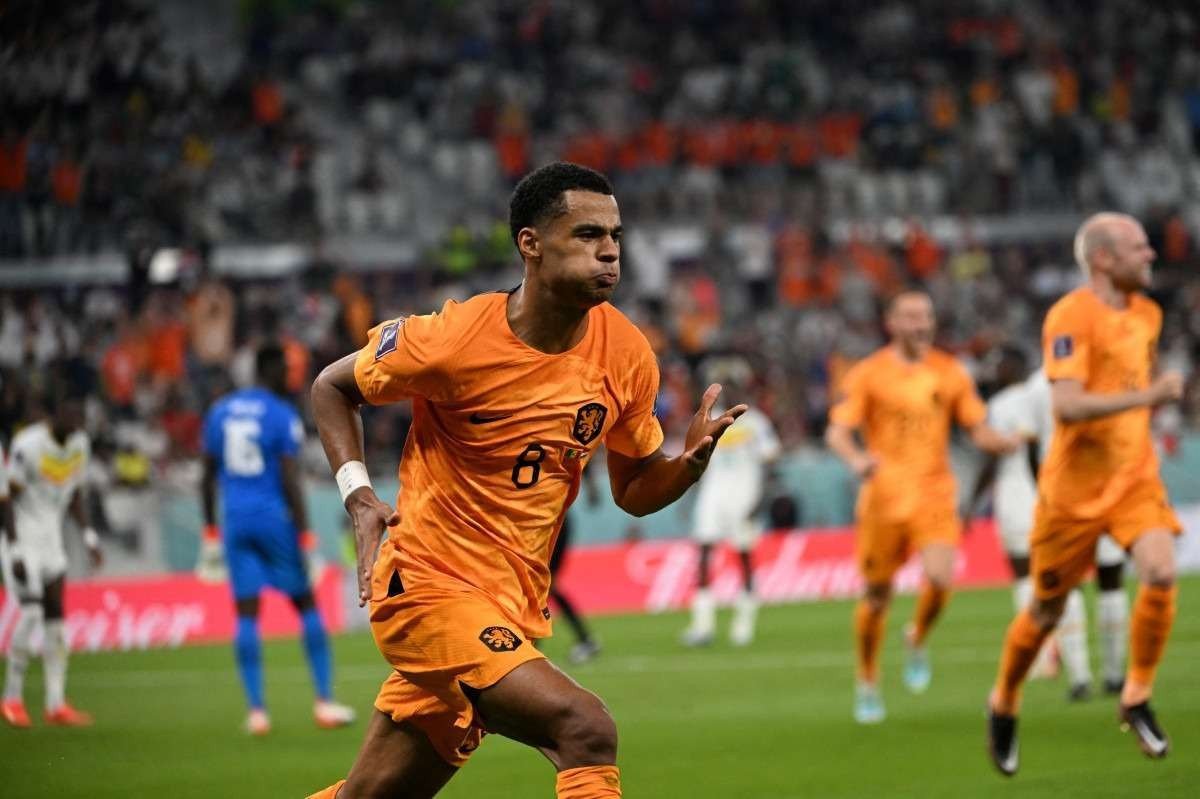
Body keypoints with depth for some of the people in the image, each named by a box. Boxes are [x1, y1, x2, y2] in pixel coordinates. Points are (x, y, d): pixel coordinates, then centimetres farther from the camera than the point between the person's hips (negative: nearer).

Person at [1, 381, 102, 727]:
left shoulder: (80, 444, 2)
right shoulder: (29, 444, -20)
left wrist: (89, 536, 6)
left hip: (51, 536, 7)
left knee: (55, 617, 3)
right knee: (31, 611, -16)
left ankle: (56, 703, 5)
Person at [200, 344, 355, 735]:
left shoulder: (220, 411, 9)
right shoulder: (283, 416, -8)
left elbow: (208, 475, 12)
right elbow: (291, 481, -13)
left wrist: (210, 531, 18)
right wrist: (305, 539, -11)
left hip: (235, 521, 4)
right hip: (274, 517, -4)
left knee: (247, 614, 3)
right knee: (307, 605, 7)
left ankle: (256, 710, -3)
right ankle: (324, 702, 4)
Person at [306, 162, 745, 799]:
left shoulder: (625, 354, -1)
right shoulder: (455, 341, -15)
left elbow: (633, 491, 12)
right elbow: (332, 387, 3)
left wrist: (692, 459, -9)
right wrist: (359, 495, -10)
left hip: (515, 605, 6)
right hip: (431, 585, -6)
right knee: (587, 731, -25)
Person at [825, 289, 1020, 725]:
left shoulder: (950, 372, 8)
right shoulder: (868, 373, 0)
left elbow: (979, 430, 12)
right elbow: (837, 432, -5)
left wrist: (1005, 441, -11)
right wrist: (856, 459, -27)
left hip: (934, 496, 1)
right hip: (884, 497, -1)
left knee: (940, 578, -22)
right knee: (876, 596, 4)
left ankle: (917, 640, 10)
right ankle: (867, 683, 26)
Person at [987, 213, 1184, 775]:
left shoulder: (1147, 314, 7)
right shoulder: (1071, 316, -18)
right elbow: (1067, 406, -29)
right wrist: (1146, 396, -33)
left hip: (1135, 476, 5)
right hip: (1076, 487, -5)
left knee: (1161, 573, -20)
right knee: (1046, 611, 6)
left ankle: (1137, 699, -3)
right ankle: (1004, 706, 32)